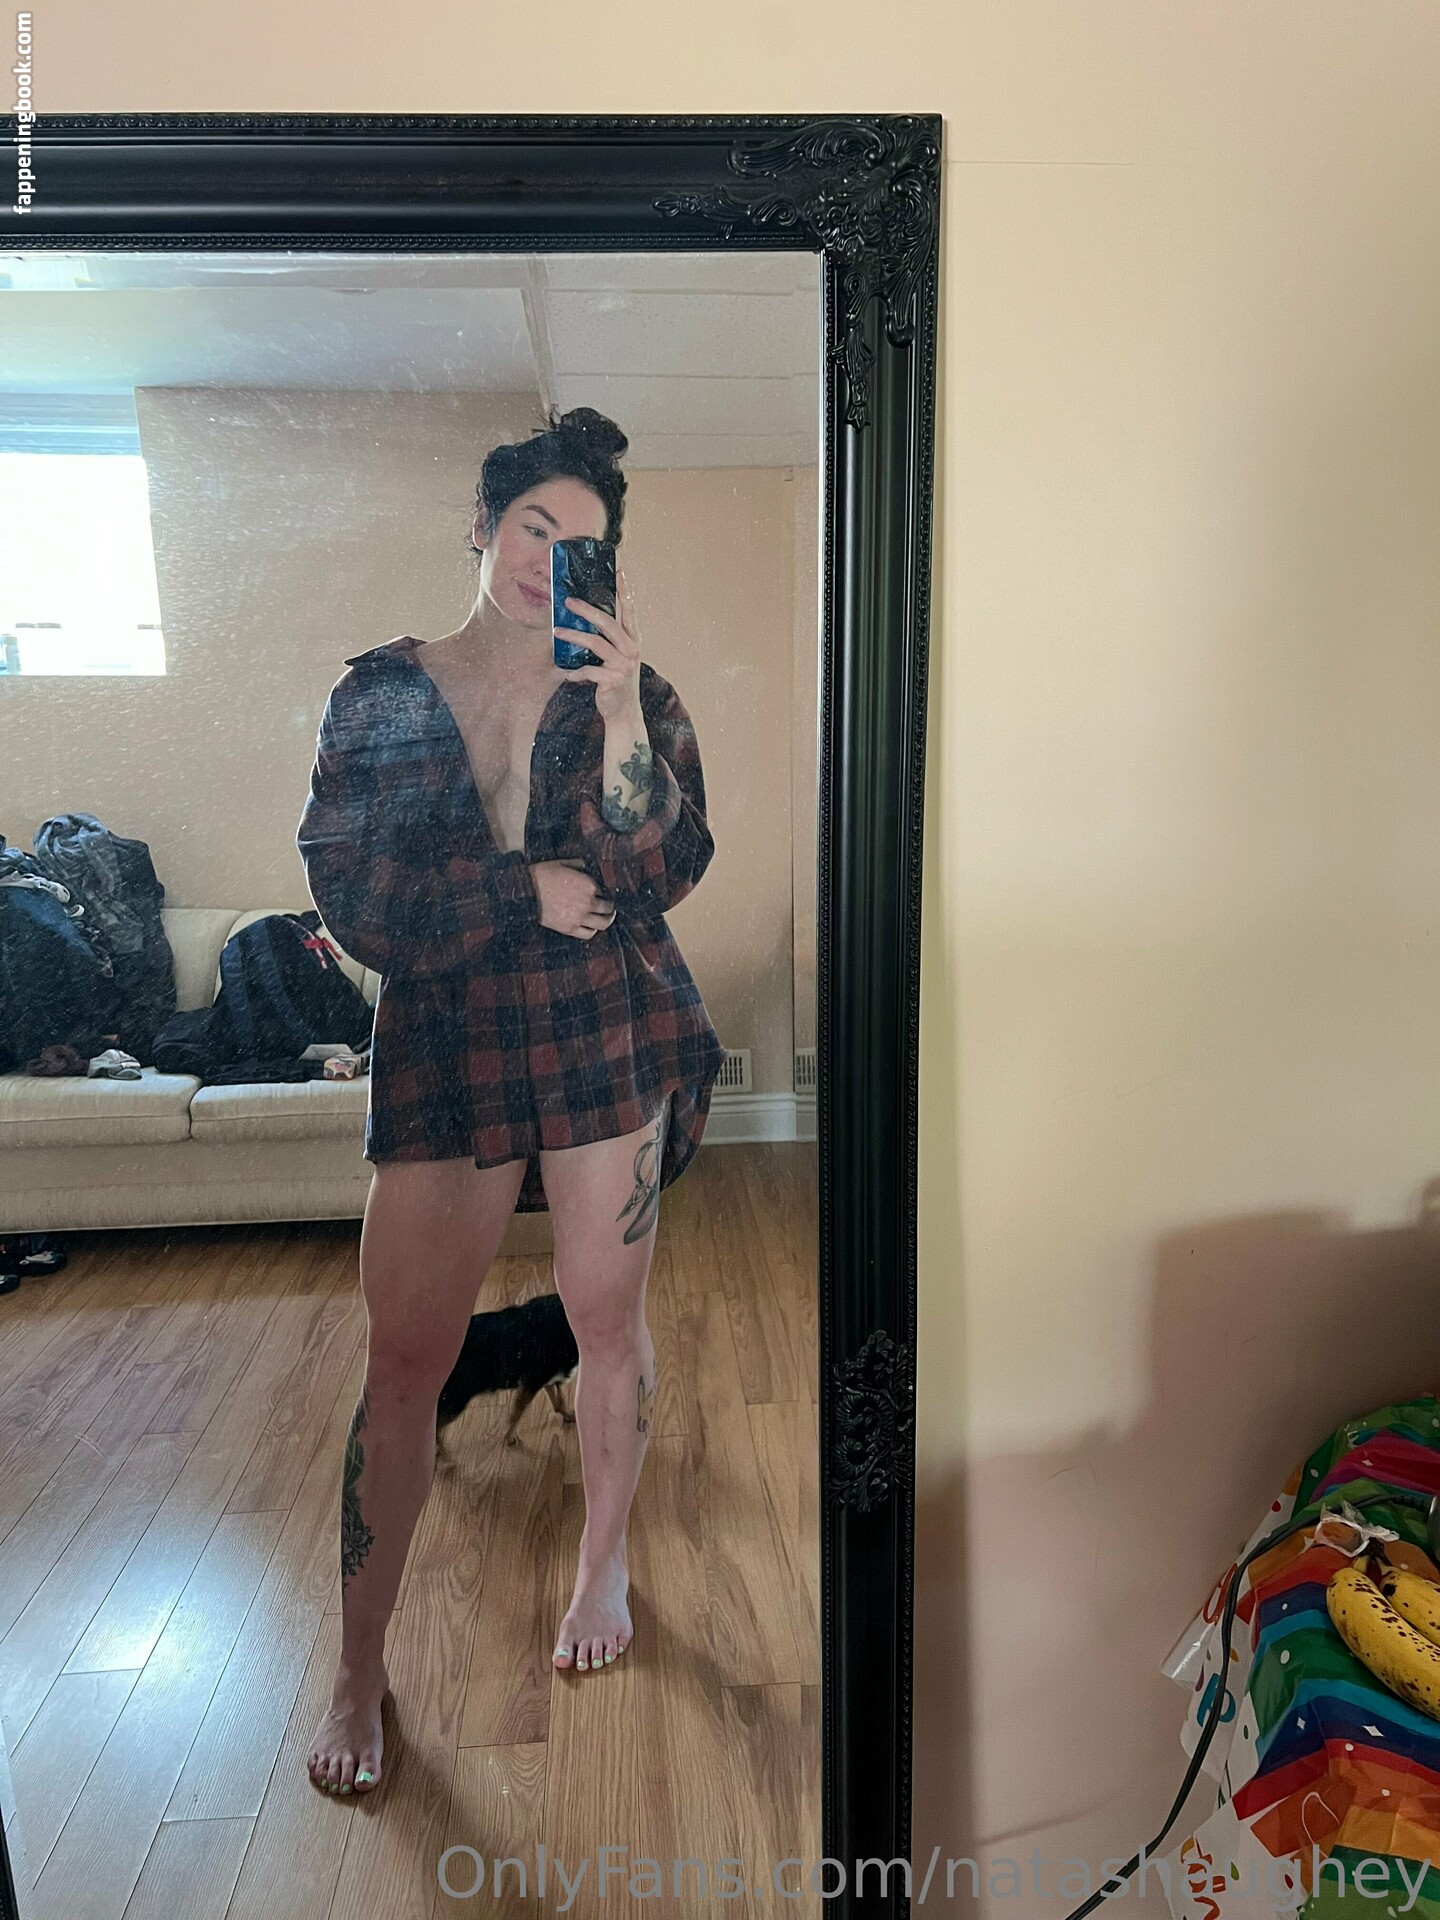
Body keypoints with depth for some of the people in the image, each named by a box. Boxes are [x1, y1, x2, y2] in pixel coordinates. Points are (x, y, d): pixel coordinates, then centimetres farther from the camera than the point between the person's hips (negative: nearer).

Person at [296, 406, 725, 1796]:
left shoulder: (631, 692, 3)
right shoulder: (378, 691, 3)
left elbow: (661, 875, -11)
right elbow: (351, 898, -5)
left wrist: (619, 713, -21)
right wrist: (528, 891, -12)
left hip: (609, 1040, 1)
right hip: (442, 1050, 0)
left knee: (608, 1320, 13)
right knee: (402, 1363, 3)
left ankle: (603, 1565, 40)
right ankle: (358, 1671, 26)